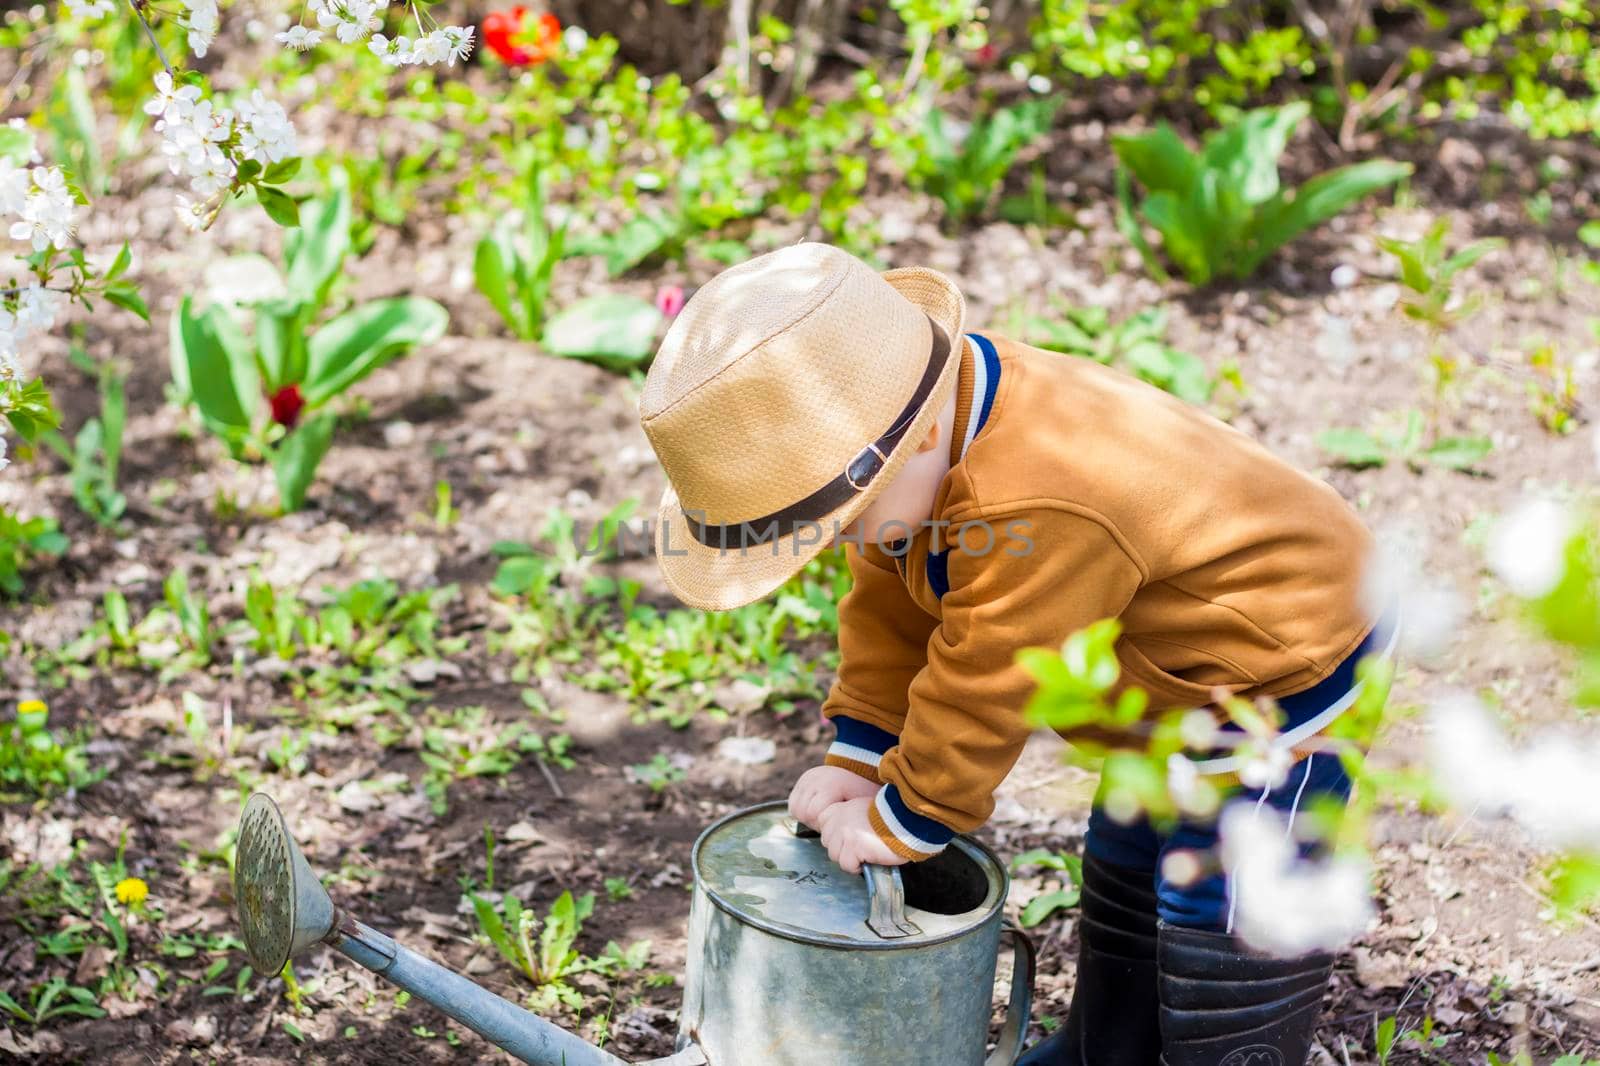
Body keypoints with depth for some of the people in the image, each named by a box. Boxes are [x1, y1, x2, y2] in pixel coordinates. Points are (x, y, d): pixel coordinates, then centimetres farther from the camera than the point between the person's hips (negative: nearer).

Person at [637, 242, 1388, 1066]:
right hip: (1181, 688, 10)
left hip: (1278, 678, -10)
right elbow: (890, 611, 0)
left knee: (1229, 933, -6)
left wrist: (901, 824, -16)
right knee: (1123, 887, 25)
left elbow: (982, 687, -30)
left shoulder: (1032, 512, -41)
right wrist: (858, 761, -2)